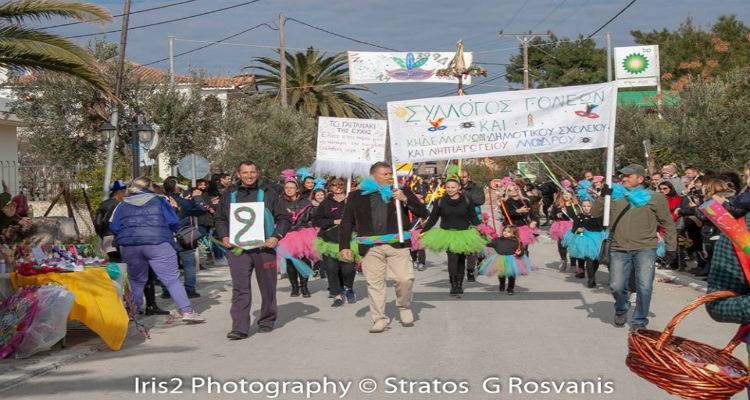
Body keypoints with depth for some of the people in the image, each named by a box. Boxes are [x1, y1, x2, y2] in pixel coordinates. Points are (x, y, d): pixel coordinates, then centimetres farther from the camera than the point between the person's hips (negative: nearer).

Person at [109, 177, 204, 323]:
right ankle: (186, 311, -12)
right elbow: (174, 222, 4)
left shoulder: (122, 205, 14)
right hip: (157, 244, -3)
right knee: (172, 279, -3)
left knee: (136, 281, 20)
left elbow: (113, 228, 11)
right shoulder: (159, 200, 8)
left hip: (129, 246, 3)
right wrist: (167, 232, 24)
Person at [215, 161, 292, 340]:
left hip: (264, 247, 0)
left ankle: (267, 321, 27)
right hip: (237, 248, 0)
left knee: (267, 287, 9)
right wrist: (224, 236, 3)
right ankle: (239, 328, -12)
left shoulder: (268, 194, 6)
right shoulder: (229, 195, 12)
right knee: (240, 287, -10)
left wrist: (277, 236, -7)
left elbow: (284, 218, 7)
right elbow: (220, 219, 21)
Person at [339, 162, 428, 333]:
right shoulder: (357, 196, 10)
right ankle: (379, 319, 11)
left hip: (397, 244, 0)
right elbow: (346, 223, 13)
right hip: (371, 247, 0)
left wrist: (405, 200, -7)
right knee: (375, 283, 0)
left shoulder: (401, 192, 11)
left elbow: (423, 213, 7)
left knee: (405, 278, -9)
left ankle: (404, 309, 17)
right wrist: (344, 246, 4)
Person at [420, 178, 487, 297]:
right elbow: (432, 219, 5)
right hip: (447, 234, -2)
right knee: (453, 257, -17)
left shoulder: (467, 200, -1)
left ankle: (459, 285, 20)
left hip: (464, 234, 2)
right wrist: (423, 231, 1)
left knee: (461, 260, 8)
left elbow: (474, 218, 5)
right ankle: (453, 285, -13)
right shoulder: (440, 201, -2)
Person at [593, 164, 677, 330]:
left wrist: (671, 247, 5)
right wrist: (602, 196, -8)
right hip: (619, 249, 2)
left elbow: (668, 224, 7)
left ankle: (639, 320, 11)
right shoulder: (615, 196, 10)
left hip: (645, 249, -2)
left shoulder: (653, 198, 2)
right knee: (616, 286, 1)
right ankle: (621, 310, 32)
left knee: (644, 287, -8)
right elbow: (595, 213, 8)